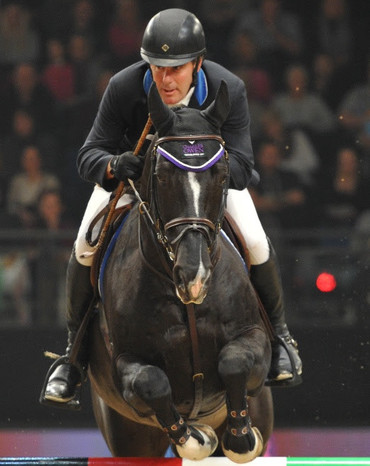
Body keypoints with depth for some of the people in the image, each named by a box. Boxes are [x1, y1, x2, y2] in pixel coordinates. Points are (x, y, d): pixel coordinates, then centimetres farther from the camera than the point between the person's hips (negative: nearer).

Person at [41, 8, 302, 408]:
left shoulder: (228, 91, -35)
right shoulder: (124, 88, -36)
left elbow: (241, 169, -35)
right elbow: (89, 156, -30)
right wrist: (114, 166, -54)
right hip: (134, 162, 0)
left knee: (255, 243, -15)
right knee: (85, 246, -15)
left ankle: (277, 333, 14)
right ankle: (75, 348, 6)